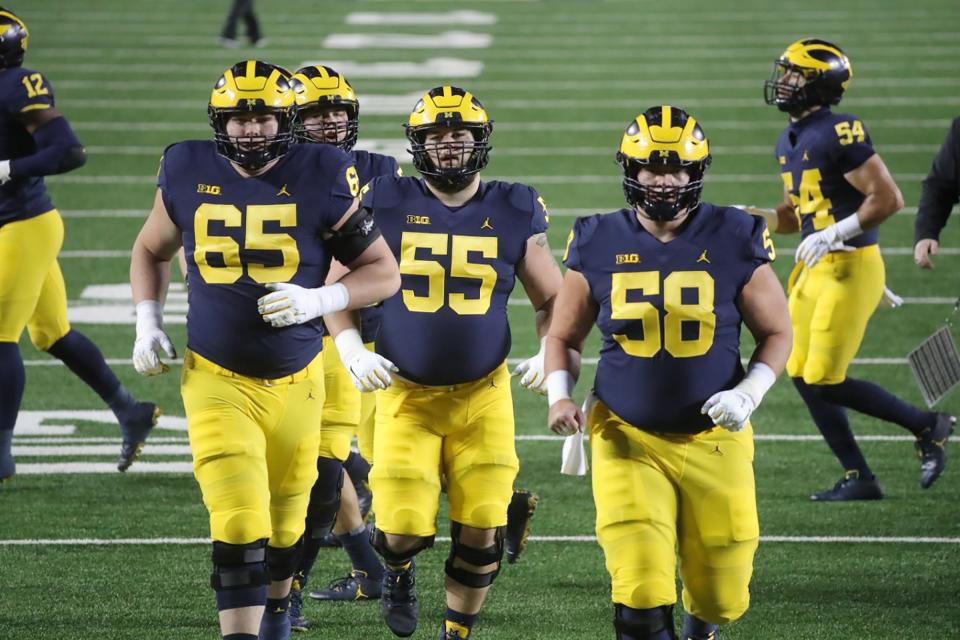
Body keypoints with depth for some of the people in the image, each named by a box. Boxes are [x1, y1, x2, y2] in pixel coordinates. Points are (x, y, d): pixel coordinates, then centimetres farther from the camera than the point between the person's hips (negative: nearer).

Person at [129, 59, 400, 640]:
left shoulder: (321, 178, -9)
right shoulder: (189, 173, -3)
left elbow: (385, 273, -4)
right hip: (216, 380, -1)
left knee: (284, 525, 18)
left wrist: (318, 300, -20)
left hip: (295, 381, 1)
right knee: (238, 525, -15)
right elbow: (151, 251, 17)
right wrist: (148, 323, 2)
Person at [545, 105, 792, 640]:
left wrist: (748, 395, -11)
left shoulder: (734, 241, -4)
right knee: (641, 596, -14)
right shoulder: (600, 245, -1)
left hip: (714, 440, 0)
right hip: (628, 440, 0)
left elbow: (776, 333, 5)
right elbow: (563, 336, 11)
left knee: (722, 597, 9)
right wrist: (561, 398, -7)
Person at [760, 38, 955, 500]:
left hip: (850, 267, -10)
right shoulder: (790, 140, 12)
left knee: (825, 382, -8)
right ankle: (858, 478, 14)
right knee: (803, 376, 8)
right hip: (814, 270, 10)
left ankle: (927, 427, 8)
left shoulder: (839, 134, -17)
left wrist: (835, 233, -22)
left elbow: (888, 198, -20)